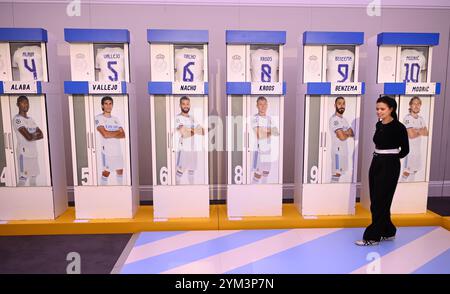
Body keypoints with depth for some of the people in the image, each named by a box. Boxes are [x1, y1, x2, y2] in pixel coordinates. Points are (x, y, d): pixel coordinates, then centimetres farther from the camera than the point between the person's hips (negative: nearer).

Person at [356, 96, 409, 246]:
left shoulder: (398, 127, -11)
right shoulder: (379, 125, 9)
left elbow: (405, 149, -2)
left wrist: (392, 158, 9)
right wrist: (379, 158, 13)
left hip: (389, 166, -8)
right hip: (376, 164, 8)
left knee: (380, 202, -2)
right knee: (375, 201, 12)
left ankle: (372, 237, 6)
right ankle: (388, 232, 29)